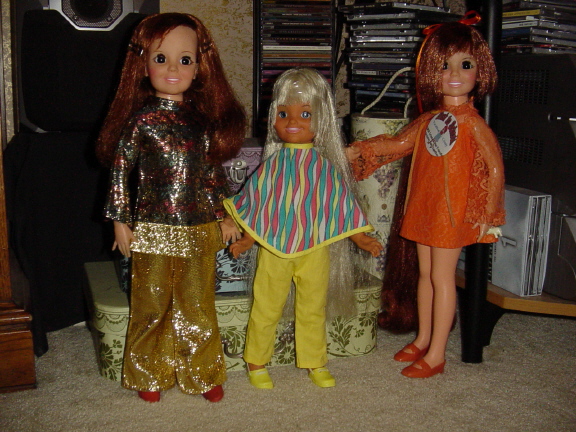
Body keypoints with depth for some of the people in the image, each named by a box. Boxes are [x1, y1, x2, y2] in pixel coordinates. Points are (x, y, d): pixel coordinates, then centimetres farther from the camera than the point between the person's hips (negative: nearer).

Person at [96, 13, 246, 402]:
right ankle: (149, 376, 27)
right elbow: (120, 170, -4)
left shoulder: (203, 119, 5)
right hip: (154, 229, -3)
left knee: (199, 305, 12)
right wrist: (120, 221, -6)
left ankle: (203, 374, 28)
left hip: (200, 229, 3)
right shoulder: (141, 120, -7)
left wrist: (224, 215, 12)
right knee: (152, 305, 9)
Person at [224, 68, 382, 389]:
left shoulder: (326, 168, -1)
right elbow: (255, 205, 4)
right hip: (274, 248, -1)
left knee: (313, 309, 14)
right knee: (266, 308, 9)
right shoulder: (272, 166, -4)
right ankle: (256, 362, 26)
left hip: (315, 249, 1)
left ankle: (315, 362, 31)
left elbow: (343, 206, 5)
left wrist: (363, 239, 1)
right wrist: (245, 241, -2)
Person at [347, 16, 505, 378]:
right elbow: (397, 144, 20)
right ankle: (423, 339, 30)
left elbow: (496, 168, -11)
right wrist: (356, 151, 17)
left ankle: (436, 355, 8)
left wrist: (488, 214, -11)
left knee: (442, 276, -2)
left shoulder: (473, 123, -11)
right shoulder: (427, 121, 6)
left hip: (454, 211, -6)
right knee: (425, 273, 15)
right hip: (424, 208, 6)